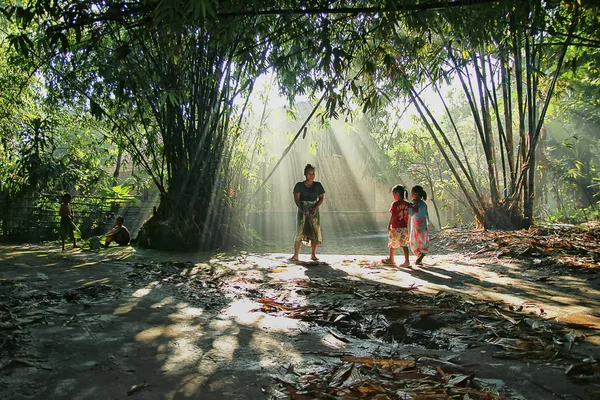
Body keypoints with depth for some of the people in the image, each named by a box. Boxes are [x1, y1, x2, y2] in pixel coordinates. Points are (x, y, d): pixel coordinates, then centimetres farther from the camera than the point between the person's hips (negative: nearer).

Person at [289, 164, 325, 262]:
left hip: (314, 211, 2)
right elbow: (296, 199, -6)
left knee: (315, 233, 0)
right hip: (302, 210, -2)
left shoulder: (318, 185, 7)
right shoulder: (299, 185, 1)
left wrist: (316, 208, -13)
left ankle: (313, 255, 11)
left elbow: (321, 198, 5)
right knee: (299, 232, -8)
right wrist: (302, 209, -21)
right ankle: (295, 255, -11)